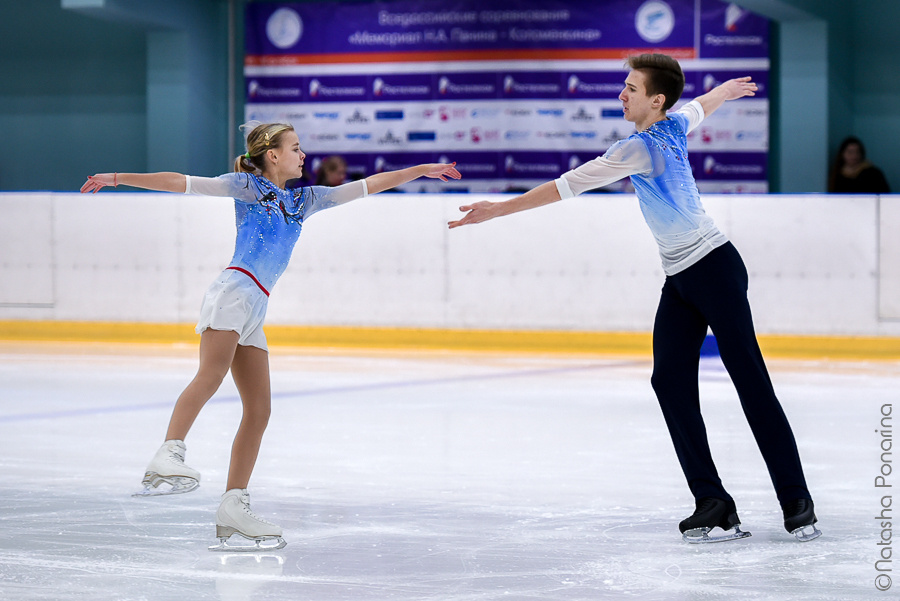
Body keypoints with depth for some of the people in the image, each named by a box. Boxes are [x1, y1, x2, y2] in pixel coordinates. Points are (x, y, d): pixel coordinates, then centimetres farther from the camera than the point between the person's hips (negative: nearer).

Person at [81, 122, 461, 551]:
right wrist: (119, 178, -5)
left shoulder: (303, 200, 27)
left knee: (258, 411, 2)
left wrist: (421, 170, 30)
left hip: (254, 312, 8)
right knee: (211, 375, -31)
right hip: (233, 292, -8)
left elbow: (364, 187, 30)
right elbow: (182, 183, 2)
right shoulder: (247, 186, 9)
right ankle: (168, 458, -48)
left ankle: (233, 507, 4)